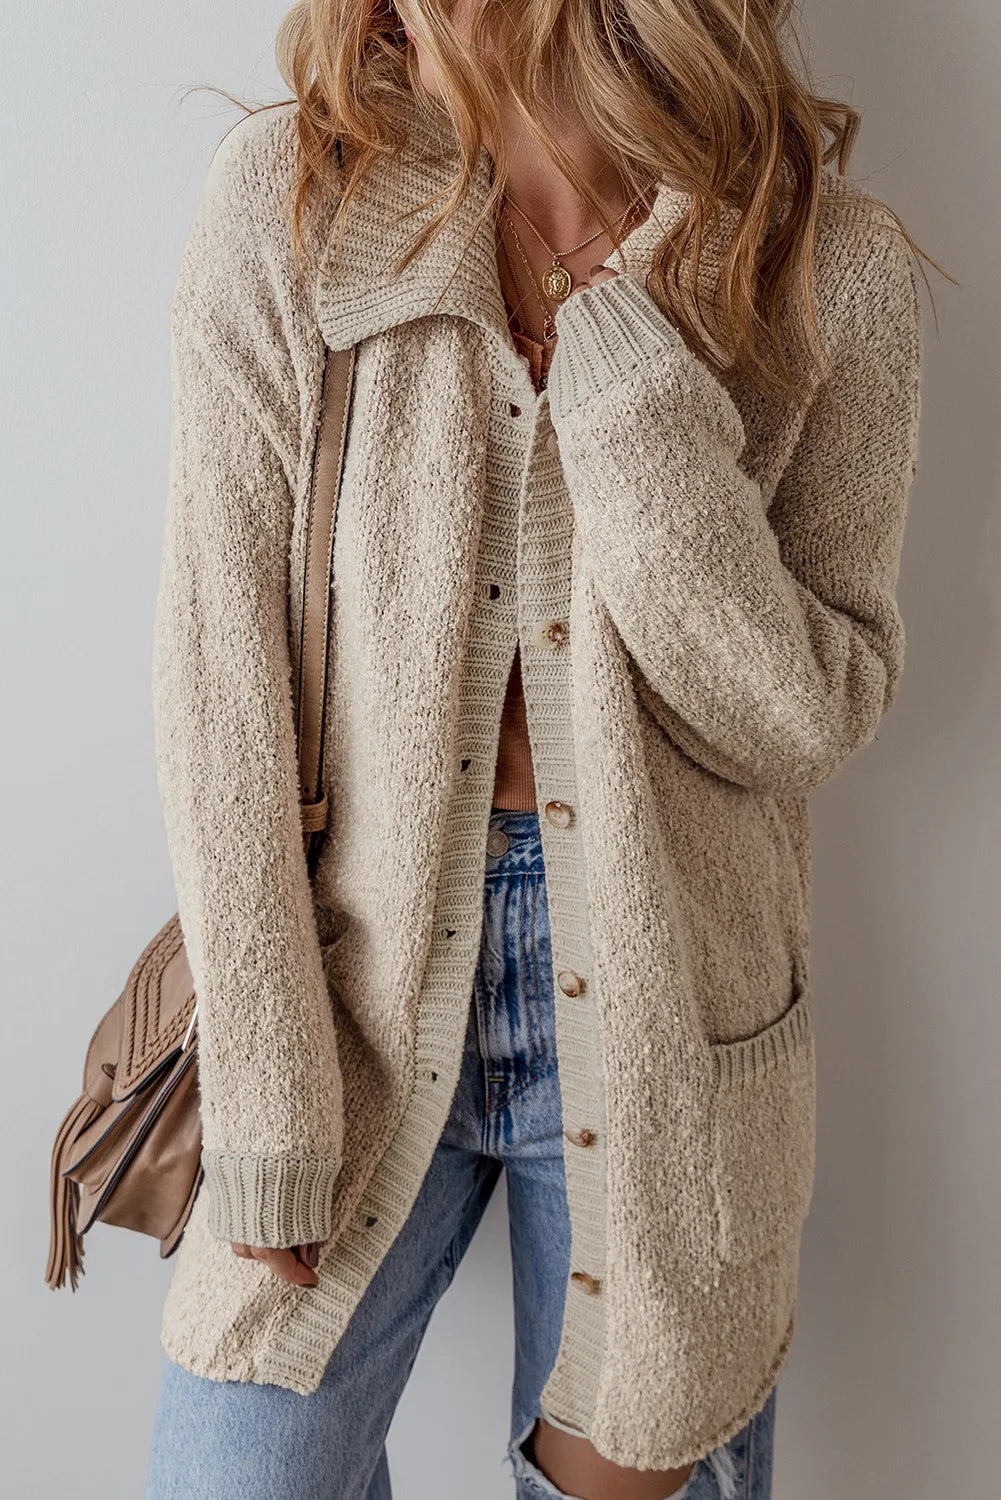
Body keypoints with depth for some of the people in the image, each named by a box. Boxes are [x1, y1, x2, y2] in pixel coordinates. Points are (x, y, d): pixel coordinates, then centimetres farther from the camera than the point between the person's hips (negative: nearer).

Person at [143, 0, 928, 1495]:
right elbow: (223, 682, -9)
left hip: (659, 1018, 0)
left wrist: (633, 374, -21)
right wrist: (266, 1118, -9)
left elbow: (811, 716, -9)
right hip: (348, 978, 1)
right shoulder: (287, 196, -8)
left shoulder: (834, 262, -7)